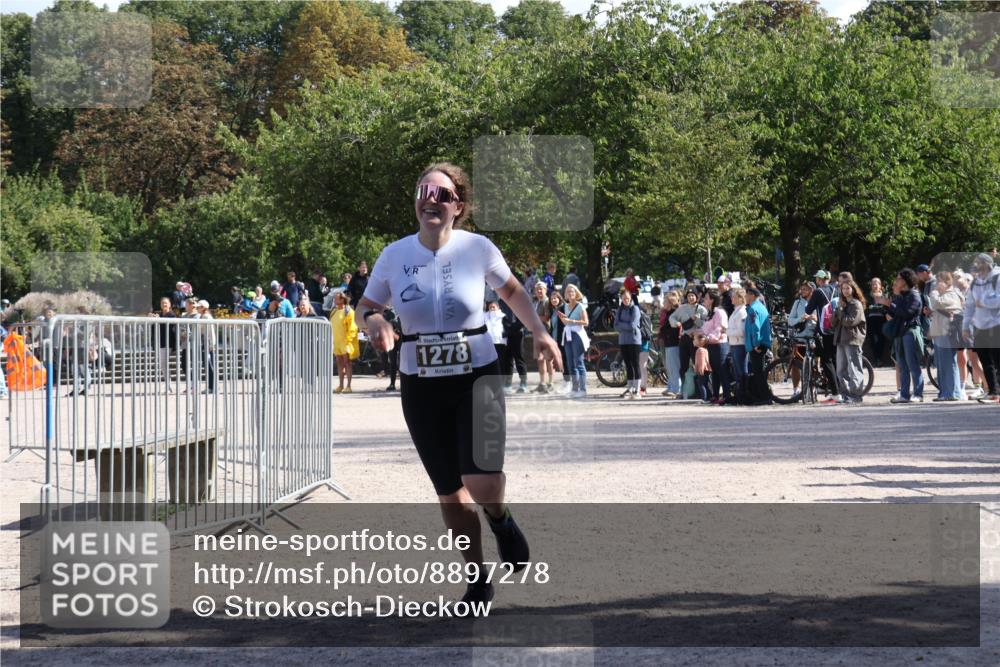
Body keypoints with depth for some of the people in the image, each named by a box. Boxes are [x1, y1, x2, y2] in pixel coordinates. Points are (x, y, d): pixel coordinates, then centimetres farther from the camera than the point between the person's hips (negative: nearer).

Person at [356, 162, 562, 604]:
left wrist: (539, 331, -2)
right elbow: (366, 306, 10)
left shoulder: (477, 249, -8)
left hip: (477, 378, -2)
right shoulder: (395, 256, -4)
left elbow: (512, 290, 11)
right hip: (421, 387, 2)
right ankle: (477, 579, 28)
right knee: (449, 493, 8)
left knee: (482, 485, -21)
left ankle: (500, 519, 16)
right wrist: (373, 321, -13)